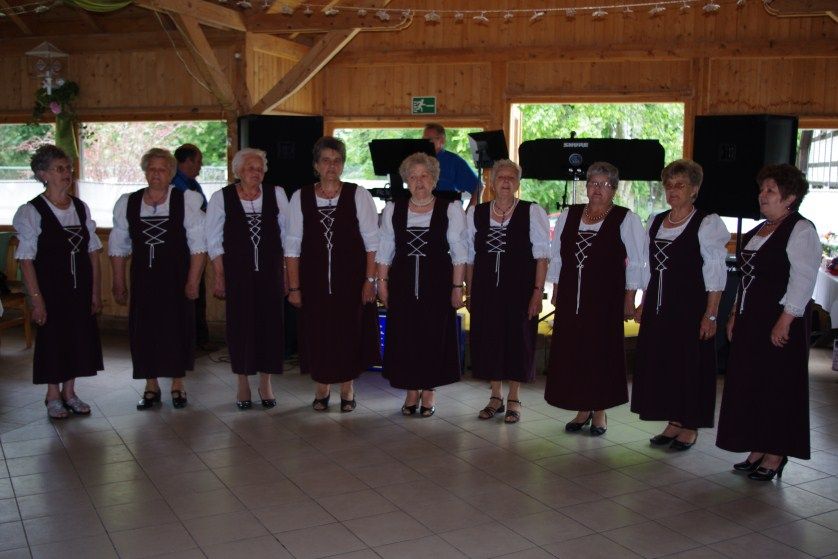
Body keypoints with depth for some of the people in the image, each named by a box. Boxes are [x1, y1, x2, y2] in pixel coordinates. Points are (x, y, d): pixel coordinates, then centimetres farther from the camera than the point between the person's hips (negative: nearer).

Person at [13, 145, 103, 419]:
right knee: (52, 339, 6)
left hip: (80, 288, 4)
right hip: (51, 287, -4)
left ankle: (69, 392, 27)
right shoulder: (31, 211, -10)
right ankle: (53, 396, 23)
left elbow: (93, 251, 7)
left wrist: (95, 290, 3)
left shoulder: (81, 208, 4)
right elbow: (26, 259, -12)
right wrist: (36, 299, -15)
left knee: (78, 337, 11)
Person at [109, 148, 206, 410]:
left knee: (177, 330, 5)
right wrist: (119, 284, 7)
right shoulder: (127, 203, 4)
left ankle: (177, 385, 22)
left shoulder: (186, 201, -6)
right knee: (143, 332, 7)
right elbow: (118, 247, 9)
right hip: (142, 280, 3)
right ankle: (151, 386, 23)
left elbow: (198, 245, -6)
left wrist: (193, 281, -11)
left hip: (176, 280, -2)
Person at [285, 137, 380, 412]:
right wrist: (294, 287, -1)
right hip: (314, 280, 1)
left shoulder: (358, 195, -1)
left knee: (349, 333, 6)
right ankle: (321, 389, 26)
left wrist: (370, 279, -9)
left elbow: (372, 241, -2)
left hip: (351, 280, -1)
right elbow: (292, 246, 3)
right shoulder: (300, 198, 2)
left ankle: (347, 389, 24)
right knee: (317, 334, 7)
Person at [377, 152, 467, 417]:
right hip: (403, 283, 2)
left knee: (434, 335, 3)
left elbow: (459, 252, -2)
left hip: (437, 282, -2)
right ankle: (411, 391, 20)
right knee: (404, 337, 5)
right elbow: (385, 249, 9)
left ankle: (428, 393, 18)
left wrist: (457, 287, -7)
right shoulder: (393, 210, 6)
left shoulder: (451, 209, -2)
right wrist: (382, 281, 3)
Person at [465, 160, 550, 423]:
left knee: (518, 340, 4)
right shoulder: (476, 213, 7)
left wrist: (537, 292, -12)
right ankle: (496, 397, 24)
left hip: (520, 288, -3)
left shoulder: (533, 212, -3)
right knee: (488, 339, 7)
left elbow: (541, 255, -5)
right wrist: (470, 293, 7)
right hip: (486, 289, 3)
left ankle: (514, 399, 20)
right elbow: (470, 256, 10)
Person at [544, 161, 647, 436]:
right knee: (571, 351, 6)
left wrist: (629, 299, -8)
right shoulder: (568, 216, 10)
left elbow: (636, 263, -3)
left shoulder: (626, 219, -2)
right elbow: (556, 257, 15)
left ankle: (600, 412, 16)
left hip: (605, 298, -4)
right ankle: (582, 410, 20)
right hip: (571, 297, 4)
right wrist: (556, 291, 11)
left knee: (601, 350, 1)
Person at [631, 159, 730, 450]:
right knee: (660, 363, 9)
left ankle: (690, 428, 15)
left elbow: (716, 274, -11)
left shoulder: (707, 224, -8)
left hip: (690, 306, -6)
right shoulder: (656, 222, 11)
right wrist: (643, 304, 13)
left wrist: (710, 315, -16)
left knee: (689, 365, 1)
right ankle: (673, 423, 23)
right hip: (659, 306, 6)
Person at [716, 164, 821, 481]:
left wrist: (784, 322, -22)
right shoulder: (757, 232, 16)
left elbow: (803, 280, -17)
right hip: (750, 321, 9)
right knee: (749, 384, 10)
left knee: (777, 386, -1)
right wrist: (735, 314, 15)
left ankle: (775, 457, 9)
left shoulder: (801, 231, -10)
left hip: (779, 323, -8)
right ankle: (757, 451, 21)